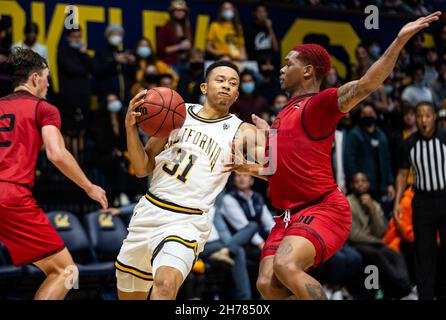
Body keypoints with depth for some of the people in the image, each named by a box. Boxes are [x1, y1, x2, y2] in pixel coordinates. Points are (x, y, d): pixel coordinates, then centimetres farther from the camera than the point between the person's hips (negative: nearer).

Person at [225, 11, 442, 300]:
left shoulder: (320, 103, -4)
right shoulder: (284, 114, 22)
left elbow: (366, 84, -22)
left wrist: (400, 41, -31)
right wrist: (251, 168, 17)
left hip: (322, 208, -8)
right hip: (289, 215, 8)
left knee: (286, 266, -31)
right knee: (267, 284, -6)